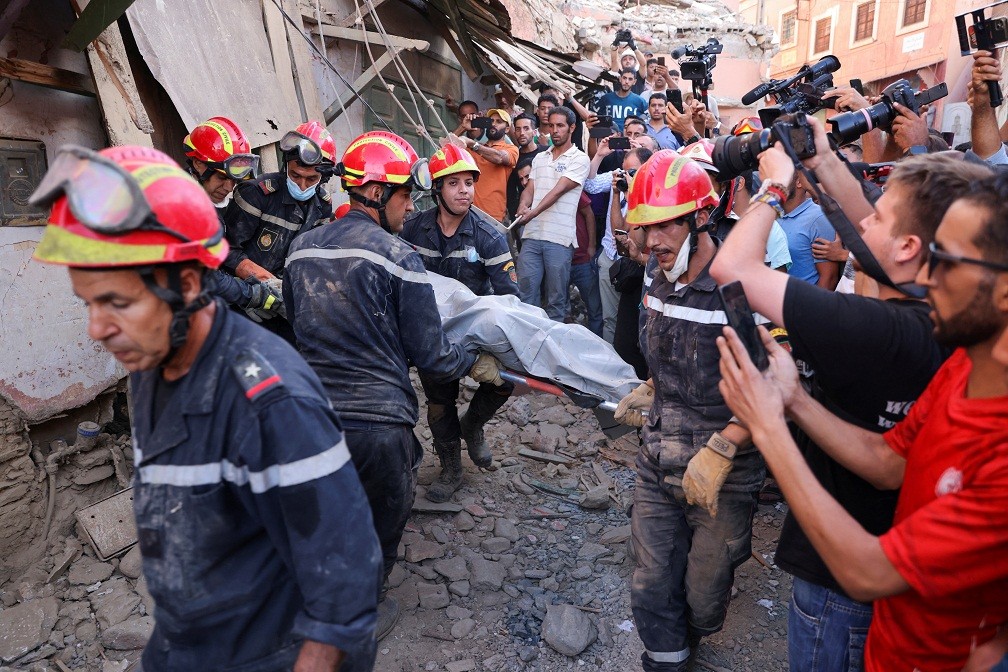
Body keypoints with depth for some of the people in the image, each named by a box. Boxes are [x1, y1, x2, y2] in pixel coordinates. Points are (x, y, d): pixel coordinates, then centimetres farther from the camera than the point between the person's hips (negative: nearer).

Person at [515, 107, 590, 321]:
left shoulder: (579, 159, 1)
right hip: (531, 234, 5)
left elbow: (558, 191, -11)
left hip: (559, 238, -5)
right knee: (525, 294, 4)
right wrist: (522, 206, -12)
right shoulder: (539, 158, 19)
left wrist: (533, 213, -23)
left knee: (556, 298, 2)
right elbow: (529, 189, 12)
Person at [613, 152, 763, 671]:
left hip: (724, 477, -5)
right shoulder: (661, 284, 5)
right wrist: (646, 394, 8)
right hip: (657, 467, 6)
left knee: (704, 595, 16)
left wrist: (721, 449, -26)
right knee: (651, 589, 14)